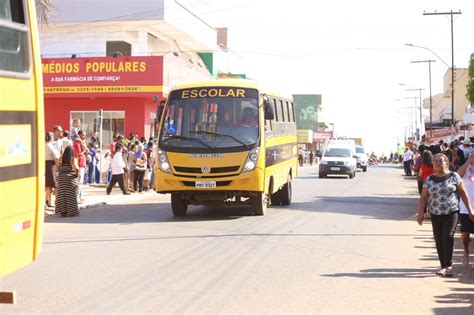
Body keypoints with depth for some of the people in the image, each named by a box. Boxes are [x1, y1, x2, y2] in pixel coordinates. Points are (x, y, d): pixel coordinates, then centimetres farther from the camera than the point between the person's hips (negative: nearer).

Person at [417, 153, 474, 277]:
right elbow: (423, 198, 7)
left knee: (447, 237, -17)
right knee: (439, 240, 4)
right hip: (435, 214, 3)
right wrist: (420, 213, -3)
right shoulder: (429, 180, 6)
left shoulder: (454, 176, 0)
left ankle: (449, 265, -5)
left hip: (451, 212, -3)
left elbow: (463, 193, 4)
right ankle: (443, 266, 16)